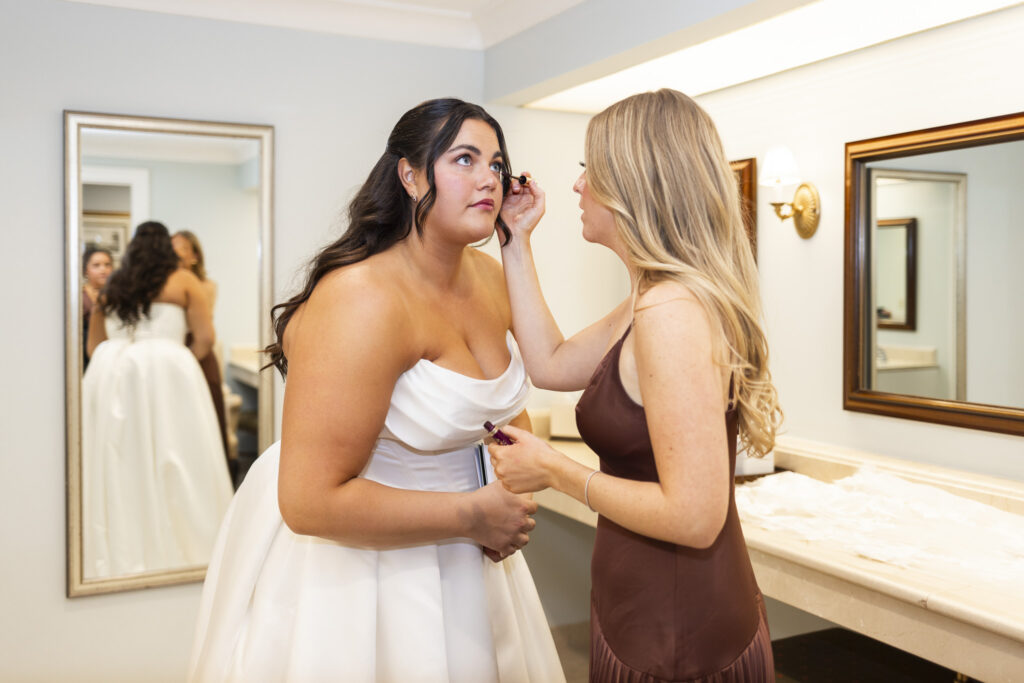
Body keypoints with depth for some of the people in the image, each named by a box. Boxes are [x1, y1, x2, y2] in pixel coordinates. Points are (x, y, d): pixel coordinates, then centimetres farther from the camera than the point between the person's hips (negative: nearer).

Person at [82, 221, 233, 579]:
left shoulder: (112, 287, 18)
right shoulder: (183, 281, 8)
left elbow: (94, 346, 17)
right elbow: (205, 338, 1)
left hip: (110, 373, 4)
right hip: (166, 372, -3)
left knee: (118, 470, 5)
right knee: (171, 465, 0)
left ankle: (120, 556, 10)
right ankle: (176, 552, 1)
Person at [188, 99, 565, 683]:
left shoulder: (491, 277, -2)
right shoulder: (363, 301, -27)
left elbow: (511, 406, 15)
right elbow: (311, 502, -29)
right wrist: (471, 516, -22)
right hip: (352, 549, -7)